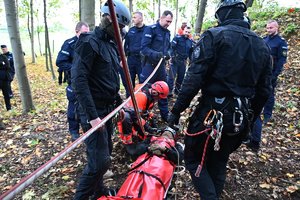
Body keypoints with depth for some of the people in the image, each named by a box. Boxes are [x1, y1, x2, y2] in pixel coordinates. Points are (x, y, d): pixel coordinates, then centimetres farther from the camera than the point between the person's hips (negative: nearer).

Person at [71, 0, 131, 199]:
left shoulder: (110, 44, 14)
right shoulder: (89, 42, -13)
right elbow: (79, 80, -22)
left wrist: (119, 102, 18)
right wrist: (92, 115, -26)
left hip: (107, 108, 9)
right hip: (94, 110, -9)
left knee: (105, 152, 18)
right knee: (99, 161, -7)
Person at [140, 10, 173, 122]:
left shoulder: (167, 32, 13)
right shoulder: (150, 29, -9)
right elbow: (144, 48, -16)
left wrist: (168, 54, -2)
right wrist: (155, 54, -31)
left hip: (161, 65, 7)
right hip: (150, 65, -7)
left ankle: (165, 115, 25)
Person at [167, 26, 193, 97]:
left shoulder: (190, 41, 12)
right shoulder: (177, 38, -4)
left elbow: (191, 52, 19)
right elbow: (172, 47, -11)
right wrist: (173, 56, -21)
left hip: (183, 62, 6)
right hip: (175, 60, -6)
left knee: (181, 77, 11)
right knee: (172, 76, -8)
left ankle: (177, 90, 24)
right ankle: (169, 91, -3)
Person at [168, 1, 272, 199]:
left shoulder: (214, 36, -8)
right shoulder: (262, 45, 12)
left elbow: (194, 79, -17)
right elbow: (264, 90, 12)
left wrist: (176, 110, -10)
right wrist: (250, 118, 21)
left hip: (212, 112, -6)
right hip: (240, 118, 7)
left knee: (193, 158, 11)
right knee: (219, 163, 22)